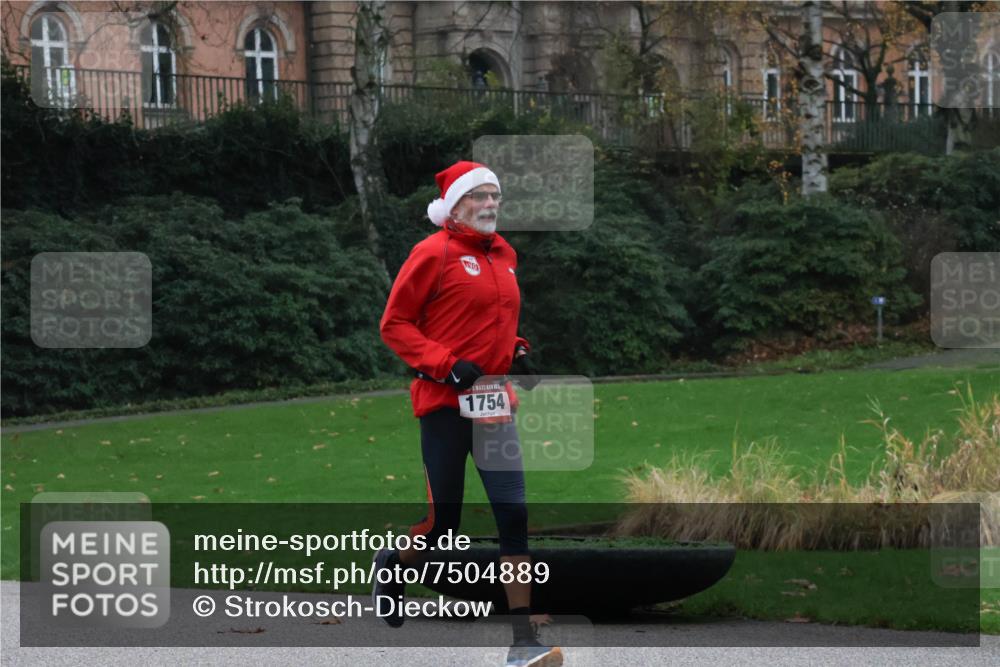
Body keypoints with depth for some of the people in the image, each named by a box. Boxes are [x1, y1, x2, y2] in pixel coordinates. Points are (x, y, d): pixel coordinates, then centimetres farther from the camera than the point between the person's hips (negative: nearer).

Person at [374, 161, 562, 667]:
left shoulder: (504, 255, 13)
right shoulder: (434, 253, -8)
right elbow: (394, 324, -8)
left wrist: (516, 351, 8)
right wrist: (445, 364, -17)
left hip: (493, 402, 6)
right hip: (444, 403, -6)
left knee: (513, 516, -5)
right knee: (444, 521, 2)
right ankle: (393, 564, 37)